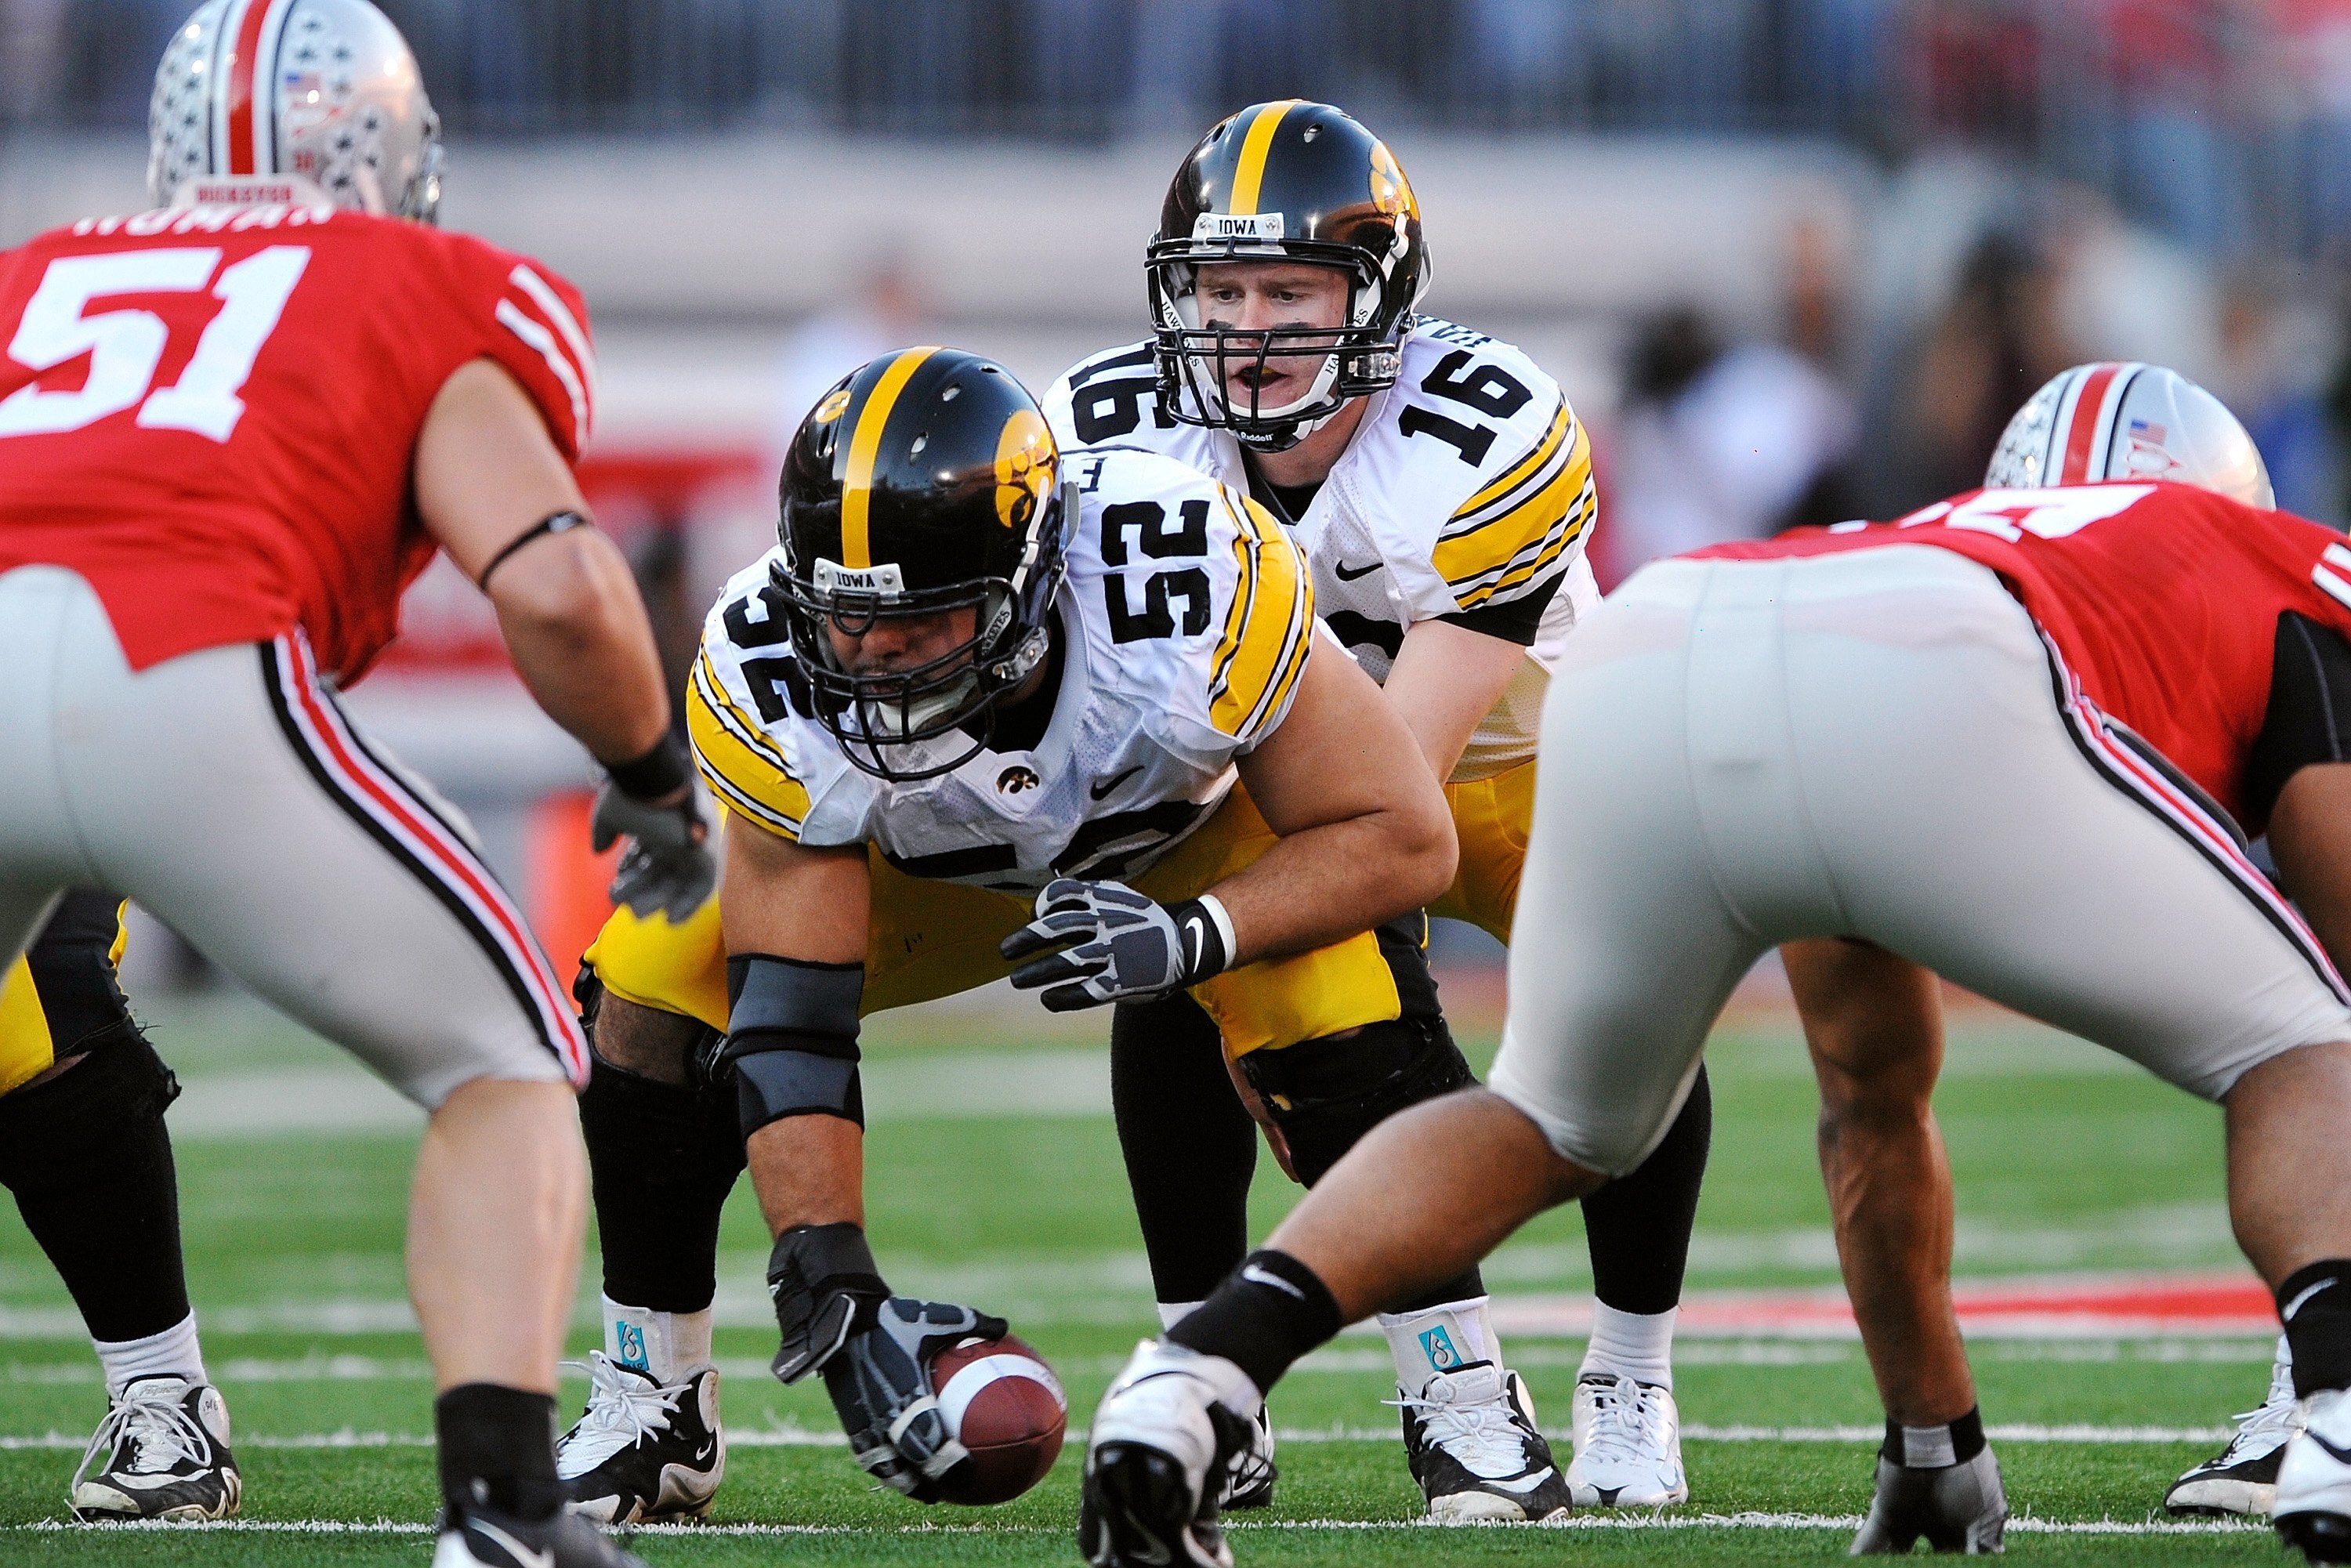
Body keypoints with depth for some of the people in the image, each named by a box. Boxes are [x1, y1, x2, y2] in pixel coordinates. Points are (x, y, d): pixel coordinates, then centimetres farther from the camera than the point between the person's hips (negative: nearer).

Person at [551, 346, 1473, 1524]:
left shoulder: (1192, 582, -41)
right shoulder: (768, 679, -34)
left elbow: (1405, 838, -29)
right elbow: (788, 1018, -30)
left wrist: (1193, 937, -43)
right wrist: (831, 1286, -40)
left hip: (1188, 827, -2)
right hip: (918, 857, 2)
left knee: (1345, 1007, -31)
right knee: (651, 997, -18)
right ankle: (654, 1412, 1)